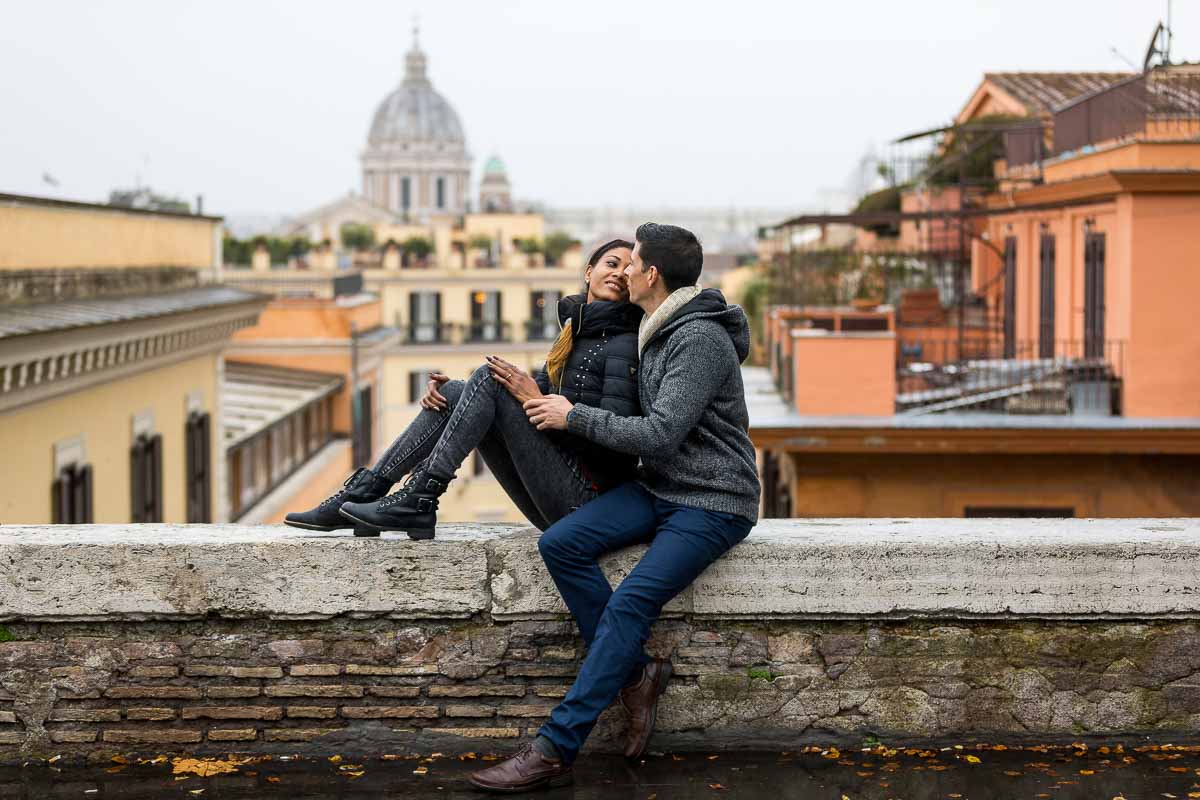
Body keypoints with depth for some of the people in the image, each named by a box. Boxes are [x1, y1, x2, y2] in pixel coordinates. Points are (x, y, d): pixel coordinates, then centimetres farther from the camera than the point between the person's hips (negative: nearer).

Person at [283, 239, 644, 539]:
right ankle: (365, 491, -7)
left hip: (587, 497, -8)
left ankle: (418, 502, -18)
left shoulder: (625, 344, -8)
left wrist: (540, 403, -17)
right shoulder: (574, 332, 18)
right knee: (453, 392, -2)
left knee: (489, 378, -17)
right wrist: (445, 392, 3)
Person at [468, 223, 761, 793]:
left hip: (713, 503, -9)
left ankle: (555, 750, -24)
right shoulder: (656, 332, 13)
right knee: (560, 544, -14)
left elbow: (661, 435, -23)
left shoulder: (700, 339, -17)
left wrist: (574, 417, -13)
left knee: (630, 602, -25)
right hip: (658, 488, 9)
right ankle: (635, 674, -5)